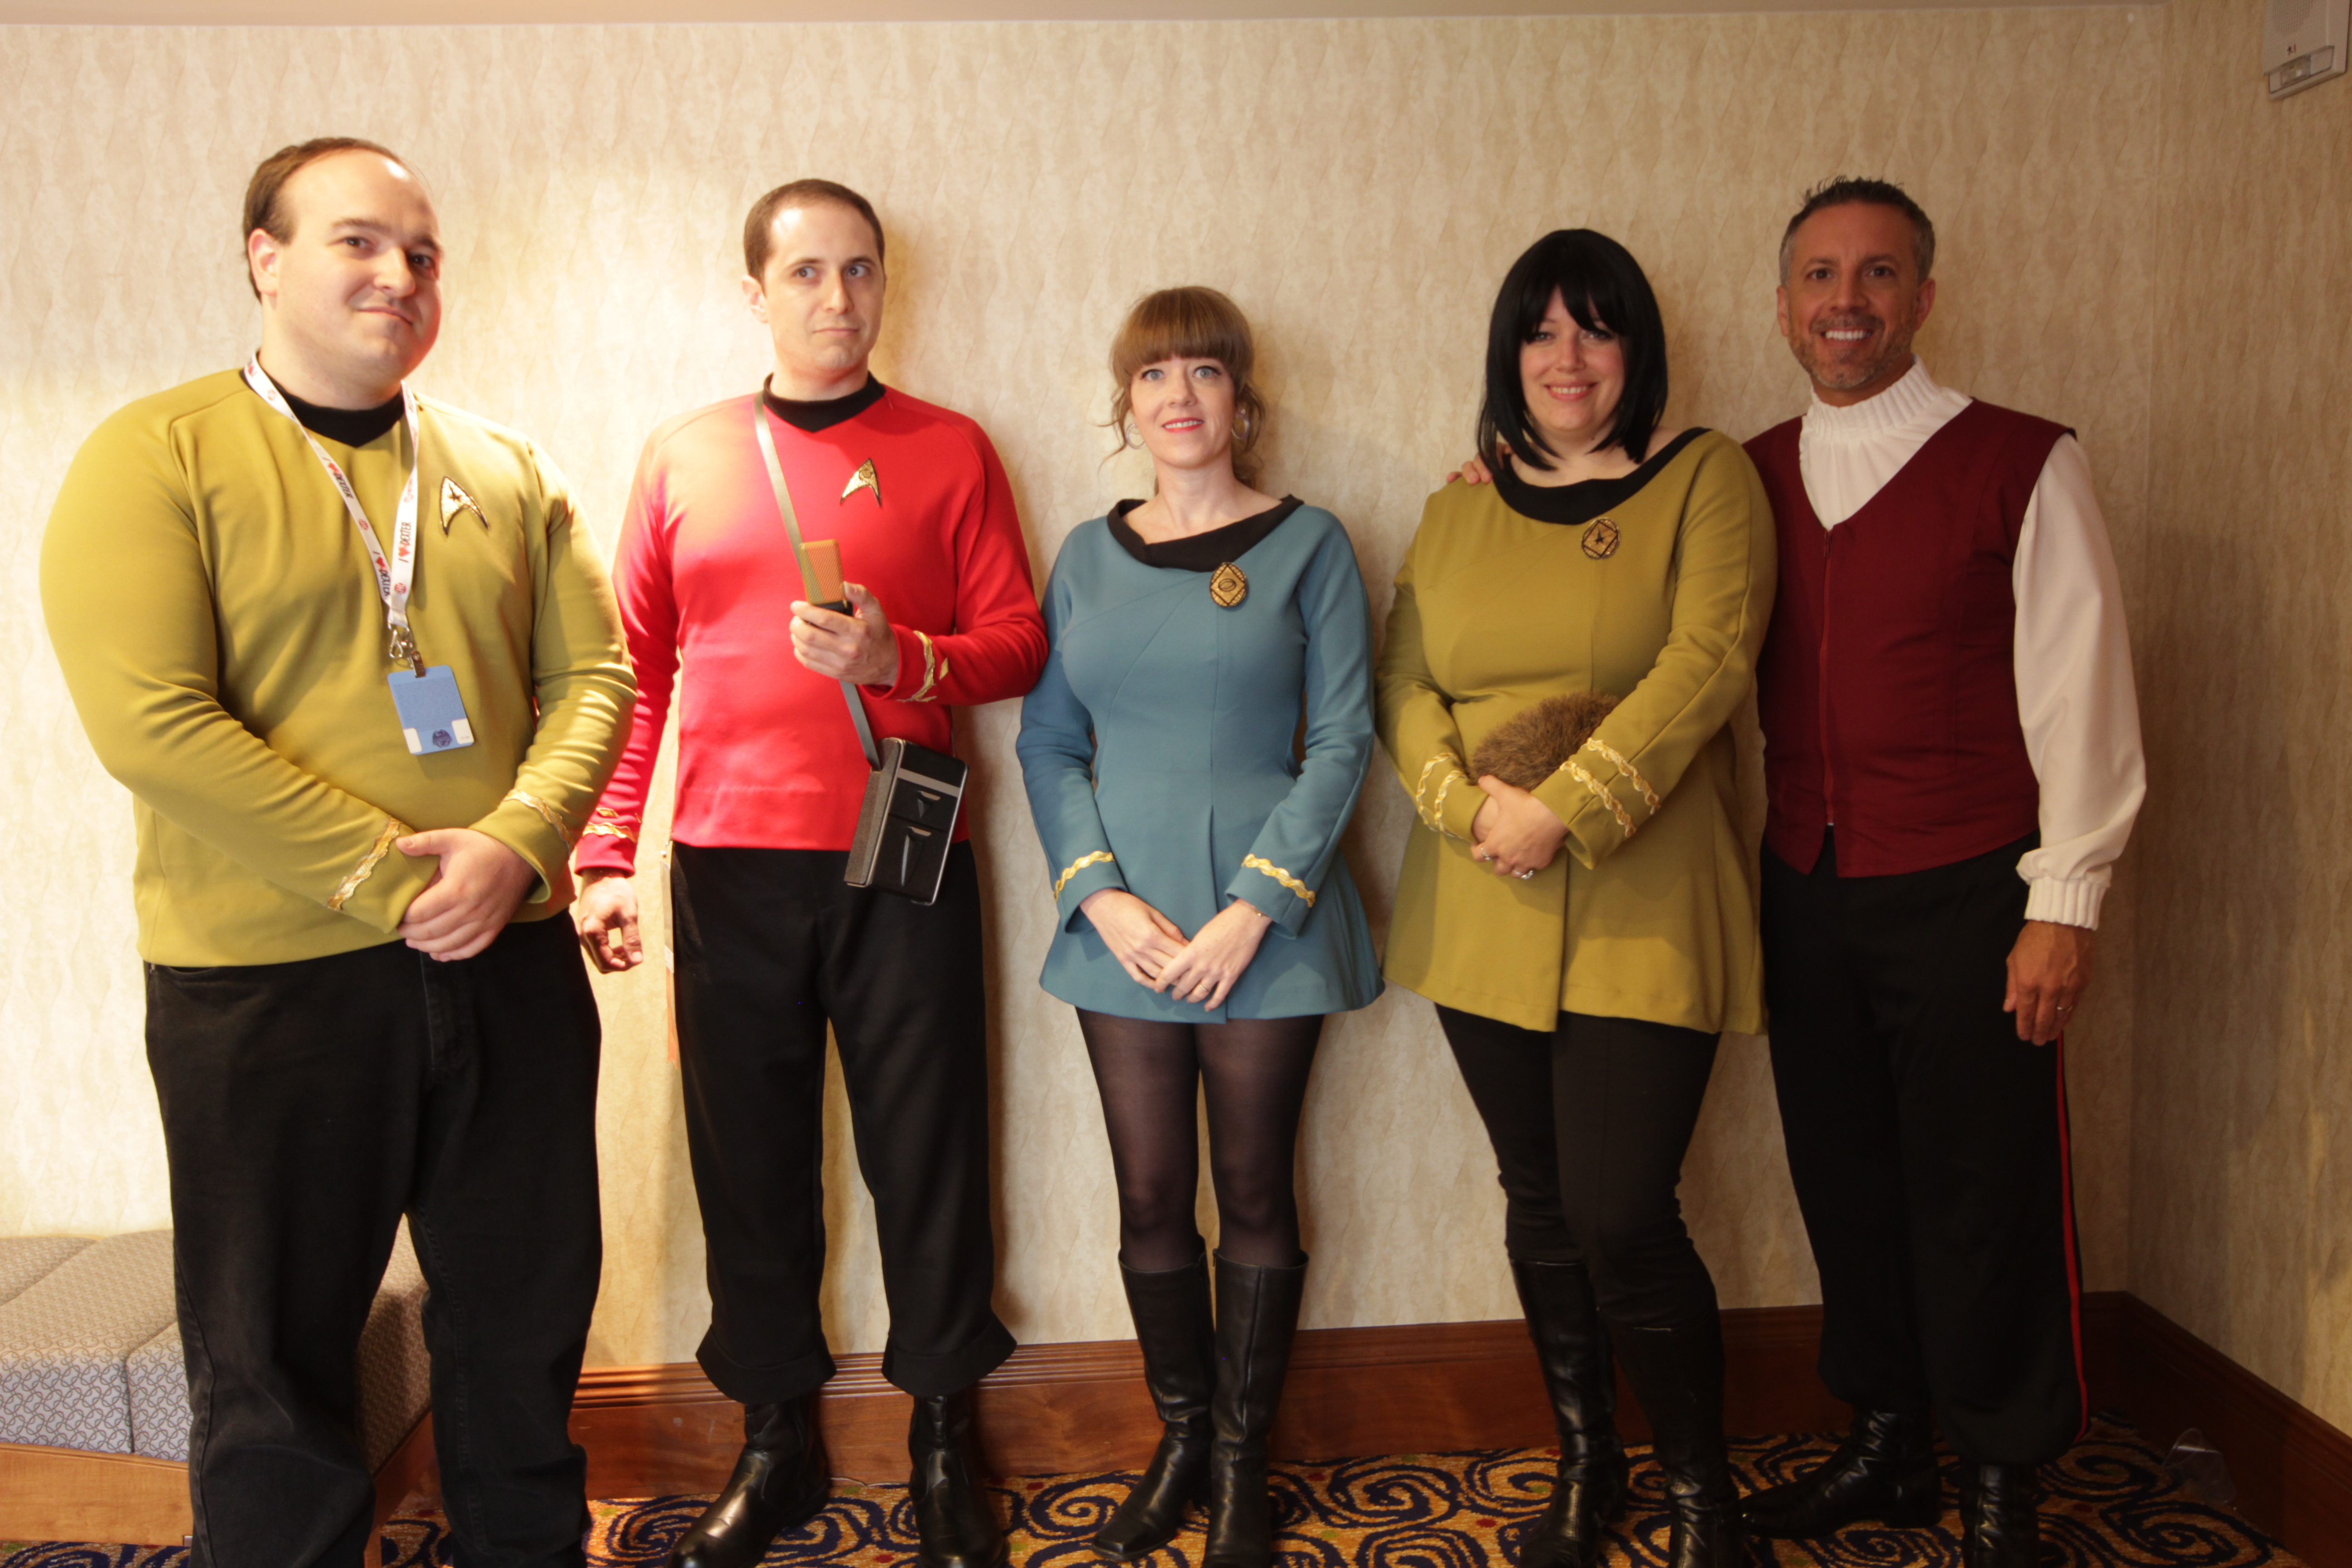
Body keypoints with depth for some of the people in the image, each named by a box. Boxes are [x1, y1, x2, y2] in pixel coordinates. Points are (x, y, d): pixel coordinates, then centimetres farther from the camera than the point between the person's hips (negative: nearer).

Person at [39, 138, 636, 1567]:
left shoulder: (507, 472, 9)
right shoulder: (155, 459, -4)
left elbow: (592, 675, 5)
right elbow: (149, 722, -14)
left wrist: (516, 845, -13)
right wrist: (393, 873, -18)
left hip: (512, 959, 4)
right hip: (266, 981, -3)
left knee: (527, 1327, 16)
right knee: (275, 1363, 12)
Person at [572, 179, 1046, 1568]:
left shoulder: (950, 451, 5)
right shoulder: (683, 457, 9)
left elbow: (1019, 645, 2)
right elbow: (633, 669, 7)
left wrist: (899, 657, -17)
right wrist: (606, 857, 1)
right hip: (729, 868, 2)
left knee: (928, 1151, 6)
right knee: (751, 1159, 9)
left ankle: (945, 1443, 24)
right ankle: (778, 1442, 27)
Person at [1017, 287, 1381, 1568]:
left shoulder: (1306, 544, 1)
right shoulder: (1088, 555, 9)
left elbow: (1342, 738, -5)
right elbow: (1047, 741, 7)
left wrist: (1256, 907, -13)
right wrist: (1099, 894, -7)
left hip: (1264, 925, -2)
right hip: (1123, 929, 3)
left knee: (1254, 1196, 7)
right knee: (1150, 1199, 9)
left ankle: (1242, 1462, 24)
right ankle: (1180, 1441, 28)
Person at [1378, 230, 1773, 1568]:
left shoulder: (1705, 478, 1)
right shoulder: (1460, 510, 13)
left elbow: (1706, 666, -12)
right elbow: (1407, 680, 6)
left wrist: (1564, 809, -18)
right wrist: (1468, 803, -12)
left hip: (1642, 912, -4)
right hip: (1482, 909, 4)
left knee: (1623, 1216, -7)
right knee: (1539, 1201, 13)